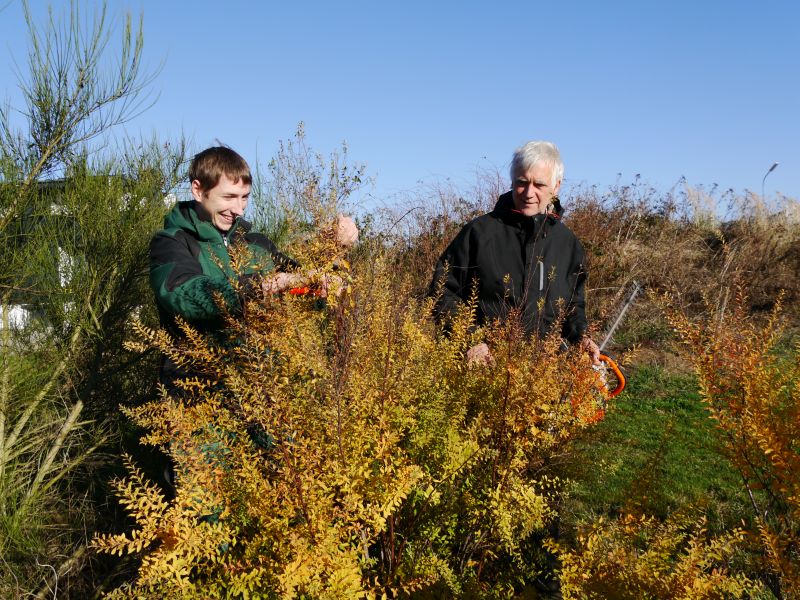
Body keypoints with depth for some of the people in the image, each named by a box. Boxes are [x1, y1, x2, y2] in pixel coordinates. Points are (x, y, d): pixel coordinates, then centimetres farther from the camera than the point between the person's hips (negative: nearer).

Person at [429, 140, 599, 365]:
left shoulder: (567, 242, 11)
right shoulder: (479, 231, -2)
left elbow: (573, 305, 23)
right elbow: (442, 292, 0)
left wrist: (581, 338, 4)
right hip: (484, 363, -3)